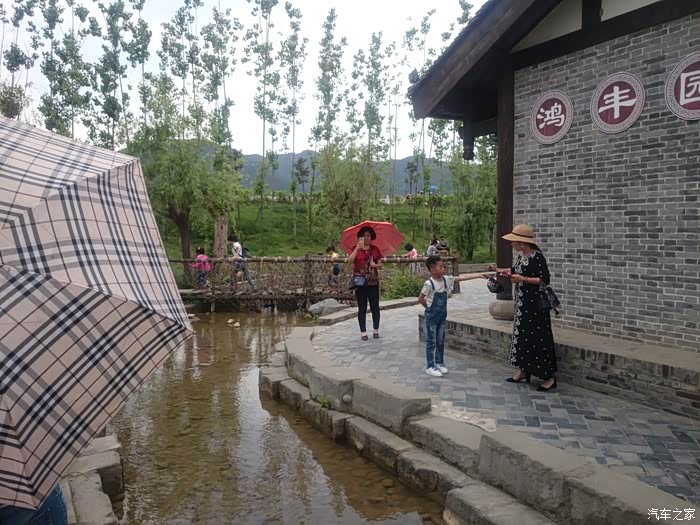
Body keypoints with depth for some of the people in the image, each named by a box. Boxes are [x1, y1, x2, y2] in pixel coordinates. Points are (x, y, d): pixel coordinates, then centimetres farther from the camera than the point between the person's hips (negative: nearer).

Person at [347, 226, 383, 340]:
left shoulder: (375, 249, 8)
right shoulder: (356, 249, 2)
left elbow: (381, 265, 9)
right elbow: (350, 261, -16)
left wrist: (375, 265, -13)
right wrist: (357, 249, -26)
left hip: (373, 282, 2)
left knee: (375, 306, 4)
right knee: (362, 308, 3)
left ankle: (376, 330, 17)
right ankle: (363, 332, 9)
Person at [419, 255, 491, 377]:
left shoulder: (446, 279, -2)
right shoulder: (429, 283, -19)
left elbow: (462, 277, -6)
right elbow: (420, 299, -11)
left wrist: (479, 275, -10)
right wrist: (429, 306, 0)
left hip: (442, 315, 6)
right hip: (432, 316, -6)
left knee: (441, 341, 14)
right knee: (431, 342, 0)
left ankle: (439, 363, 26)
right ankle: (430, 367, 7)